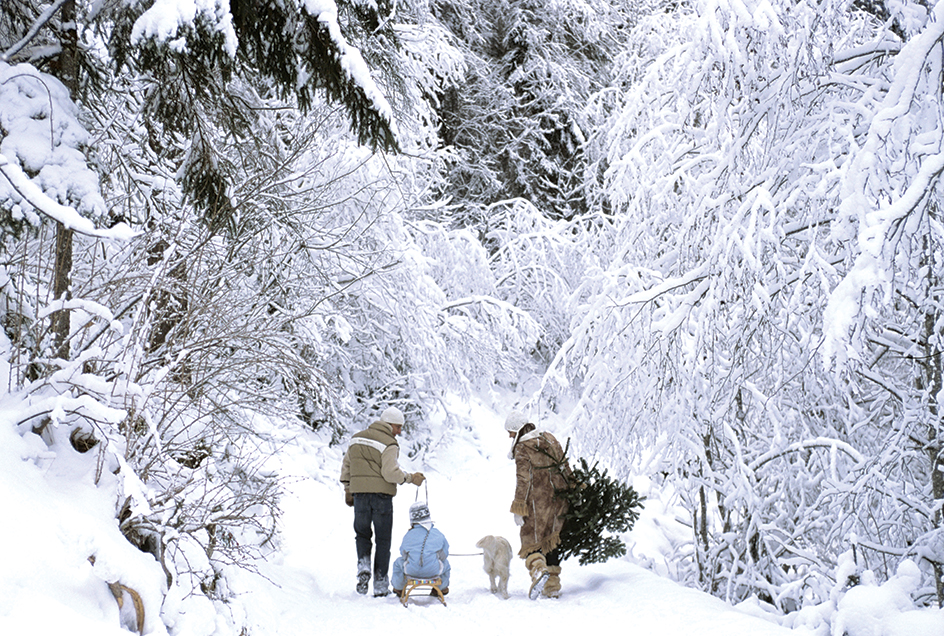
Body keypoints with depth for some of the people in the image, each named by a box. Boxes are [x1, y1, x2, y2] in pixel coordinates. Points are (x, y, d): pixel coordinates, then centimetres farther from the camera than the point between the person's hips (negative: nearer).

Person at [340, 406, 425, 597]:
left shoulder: (357, 438, 12)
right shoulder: (389, 444, -9)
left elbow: (346, 465, 17)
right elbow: (390, 473, -18)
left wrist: (347, 490, 23)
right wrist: (410, 478, -6)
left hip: (360, 494, 4)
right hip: (382, 495, -4)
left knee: (362, 534, 20)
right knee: (383, 539, 7)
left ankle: (363, 566, -6)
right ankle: (380, 584, 8)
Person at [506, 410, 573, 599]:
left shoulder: (522, 447, -9)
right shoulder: (550, 439, 12)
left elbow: (523, 479, -15)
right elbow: (565, 467, 16)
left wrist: (518, 509, -14)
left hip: (537, 500, -7)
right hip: (558, 499, 7)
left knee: (531, 540, 2)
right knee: (551, 541, 15)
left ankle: (538, 569, -27)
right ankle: (553, 587, 15)